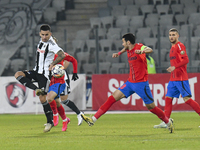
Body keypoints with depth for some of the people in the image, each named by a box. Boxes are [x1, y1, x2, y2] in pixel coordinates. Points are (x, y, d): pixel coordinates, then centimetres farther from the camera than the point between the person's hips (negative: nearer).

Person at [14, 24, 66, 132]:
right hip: (36, 72, 8)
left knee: (42, 98, -10)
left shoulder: (51, 44, -16)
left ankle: (50, 122, 1)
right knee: (18, 75, -13)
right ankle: (37, 89, -25)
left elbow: (62, 55, -28)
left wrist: (52, 64, -20)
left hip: (45, 74, -8)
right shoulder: (41, 41, 9)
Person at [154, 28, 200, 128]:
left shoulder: (180, 46, -9)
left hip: (181, 78, -9)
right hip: (173, 78, 9)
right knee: (168, 98, 5)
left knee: (187, 99, -12)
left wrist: (174, 67, -26)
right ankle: (165, 122, 5)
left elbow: (186, 60, -20)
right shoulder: (173, 47, 18)